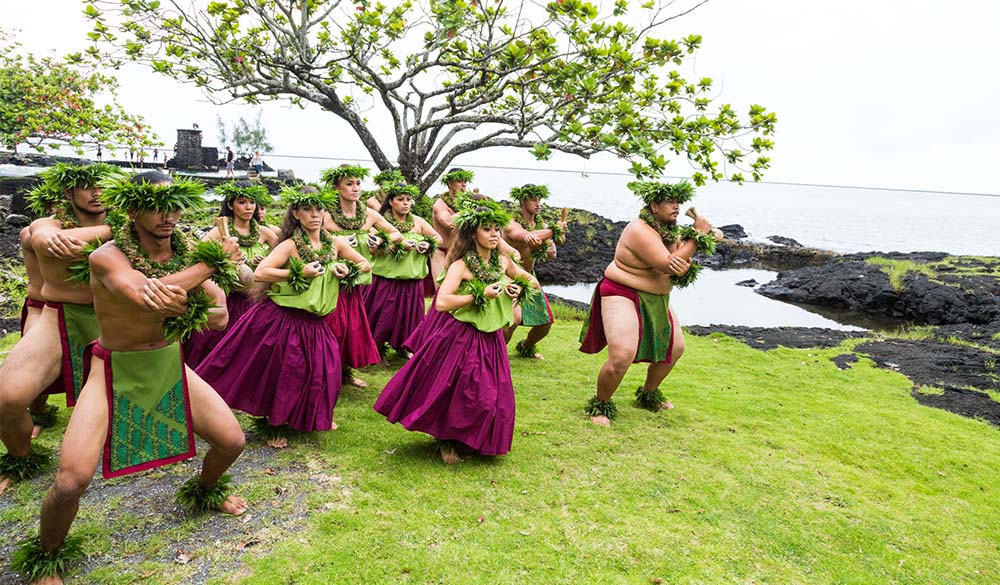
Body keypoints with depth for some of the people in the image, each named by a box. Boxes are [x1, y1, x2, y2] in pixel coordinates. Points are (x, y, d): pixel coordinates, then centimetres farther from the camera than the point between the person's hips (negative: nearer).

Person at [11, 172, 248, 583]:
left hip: (171, 368, 5)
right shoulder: (107, 256, -20)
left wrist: (185, 309, -27)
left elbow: (220, 317, -5)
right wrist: (213, 261, -32)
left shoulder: (187, 253, -5)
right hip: (115, 374, -4)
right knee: (70, 483, -14)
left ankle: (204, 491, 41)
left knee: (232, 441, 5)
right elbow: (147, 295, -41)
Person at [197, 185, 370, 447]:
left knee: (324, 370, 6)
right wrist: (299, 273, -22)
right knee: (280, 373, 5)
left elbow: (365, 264, 12)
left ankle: (316, 418, 35)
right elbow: (260, 273, -22)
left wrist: (347, 270, -8)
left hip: (314, 324, 4)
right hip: (280, 319, -4)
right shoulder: (290, 245, -12)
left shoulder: (335, 243, 2)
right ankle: (274, 425, 28)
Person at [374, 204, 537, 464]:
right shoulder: (461, 266, -15)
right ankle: (448, 441, 29)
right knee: (453, 392, 3)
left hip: (491, 339, 6)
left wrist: (518, 289, -2)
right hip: (461, 337, -5)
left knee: (491, 396, 10)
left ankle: (470, 441, 34)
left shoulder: (503, 262, 2)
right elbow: (442, 302, -28)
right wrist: (480, 295, -25)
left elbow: (530, 280, 21)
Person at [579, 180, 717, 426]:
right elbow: (667, 265, -28)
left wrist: (685, 266, -25)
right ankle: (600, 406, 2)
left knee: (675, 347, 18)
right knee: (622, 356, -23)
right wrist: (697, 235, -22)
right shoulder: (641, 231, -23)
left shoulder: (671, 230, 5)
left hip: (656, 300, 10)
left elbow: (678, 266, 0)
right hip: (623, 295, -10)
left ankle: (648, 395, 39)